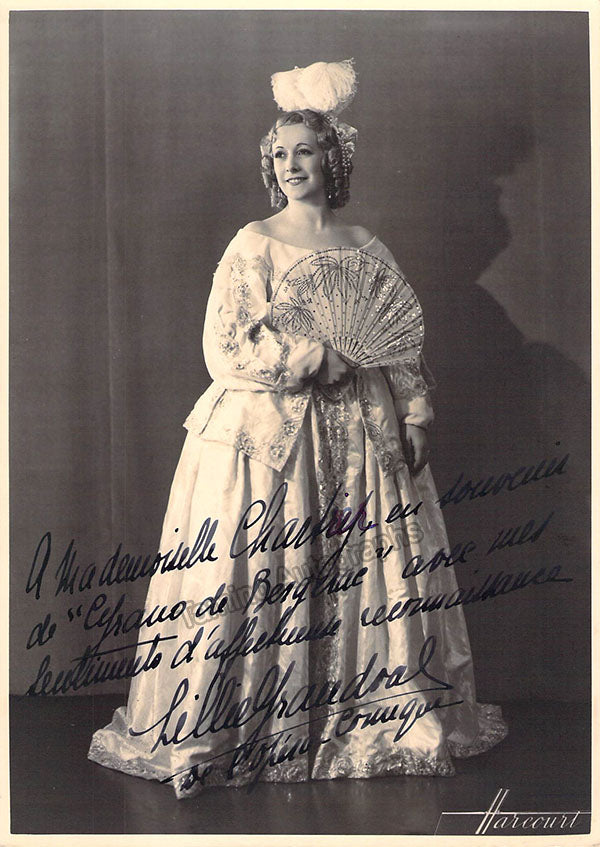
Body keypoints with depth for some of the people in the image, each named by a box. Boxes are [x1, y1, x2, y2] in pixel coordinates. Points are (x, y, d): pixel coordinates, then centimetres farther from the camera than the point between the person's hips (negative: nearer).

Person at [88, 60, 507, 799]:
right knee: (254, 578, -3)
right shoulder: (254, 245, -2)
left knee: (366, 576, 9)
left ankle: (384, 714, 23)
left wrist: (414, 418, 5)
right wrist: (320, 354, -13)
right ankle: (218, 730, 8)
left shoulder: (366, 248, 10)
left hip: (358, 433, 4)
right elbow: (227, 348, -11)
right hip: (265, 432, -4)